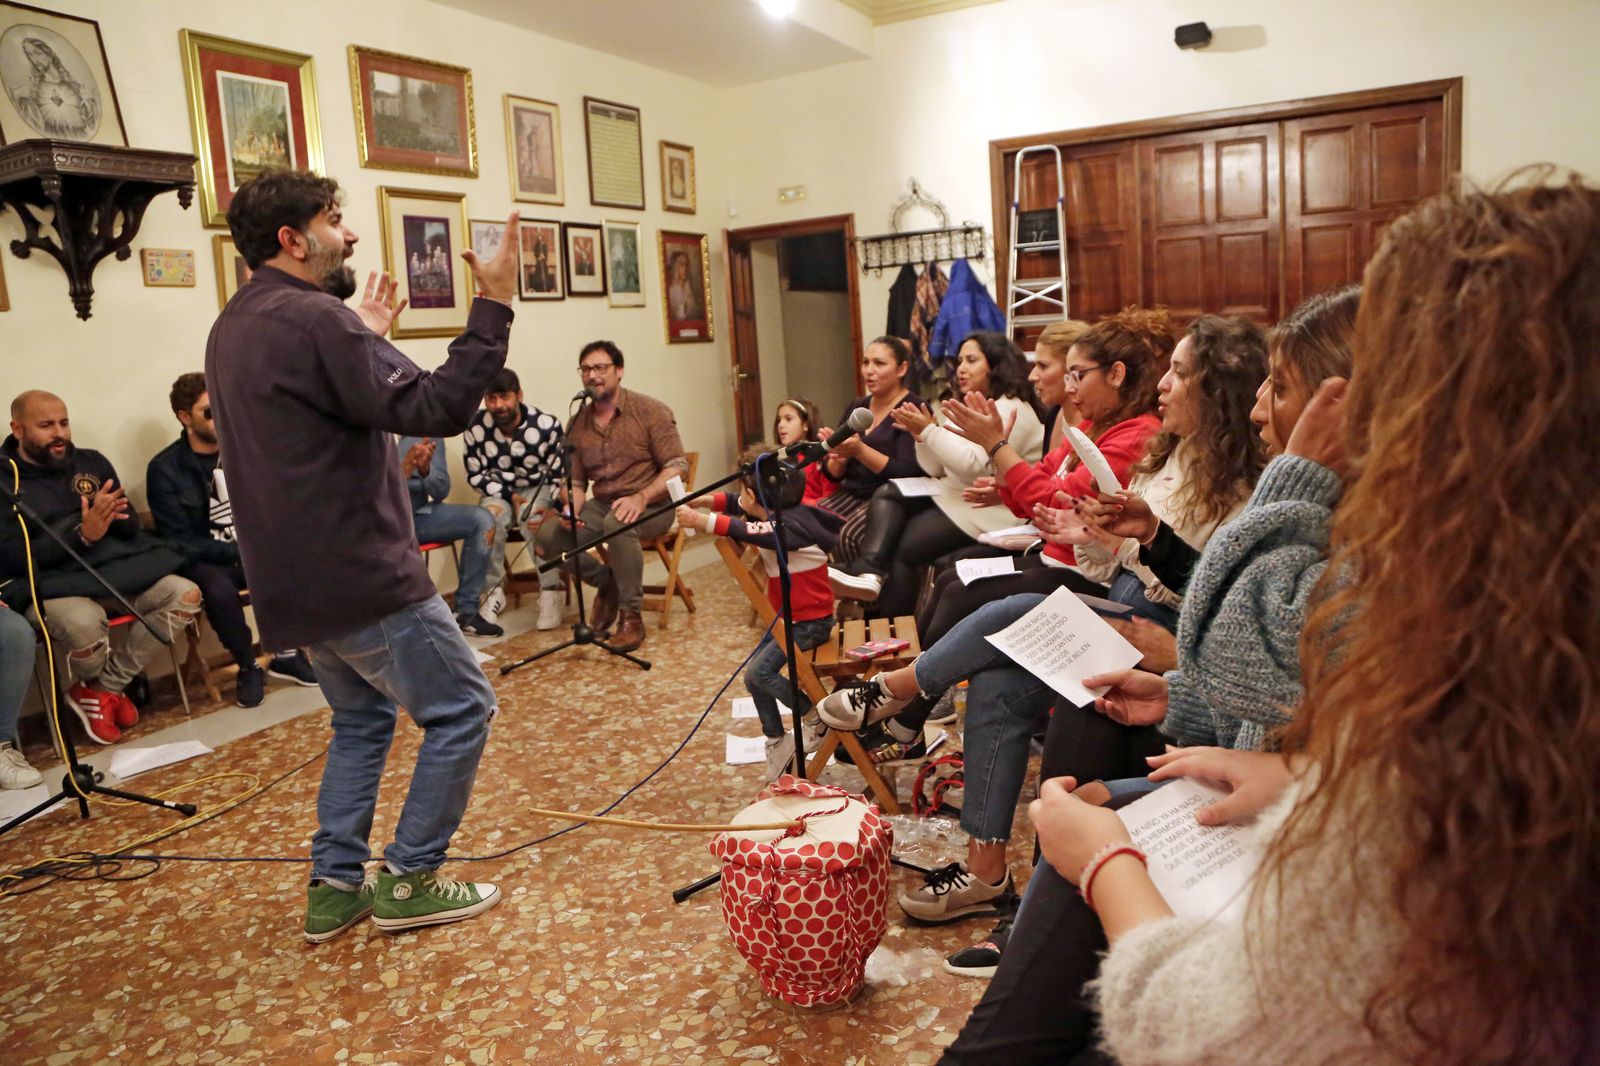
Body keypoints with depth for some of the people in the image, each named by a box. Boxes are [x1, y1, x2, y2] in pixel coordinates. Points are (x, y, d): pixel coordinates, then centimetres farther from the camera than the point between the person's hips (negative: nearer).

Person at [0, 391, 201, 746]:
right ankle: (103, 685, 2)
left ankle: (102, 689, -5)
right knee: (85, 624, -38)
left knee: (185, 595, -18)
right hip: (48, 584, -5)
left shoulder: (92, 462, 13)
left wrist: (114, 516, -15)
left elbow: (130, 528, 11)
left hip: (112, 569, 5)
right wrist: (82, 534, -25)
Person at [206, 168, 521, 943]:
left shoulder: (233, 329, 14)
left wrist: (366, 339, 22)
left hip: (294, 581, 10)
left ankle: (334, 886, 24)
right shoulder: (312, 319, -17)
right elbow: (436, 408, -23)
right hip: (360, 575, -10)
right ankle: (408, 882, 11)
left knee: (361, 719, 23)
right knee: (462, 709, 4)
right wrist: (493, 308, -20)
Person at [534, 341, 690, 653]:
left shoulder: (650, 411, -8)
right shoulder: (578, 423, 7)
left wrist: (641, 497, -28)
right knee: (548, 536, -16)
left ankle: (632, 617, -21)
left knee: (617, 523, -38)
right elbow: (575, 480, 10)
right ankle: (605, 582, 11)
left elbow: (678, 466, -12)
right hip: (601, 505, 6)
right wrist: (572, 509, -13)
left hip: (652, 505, -5)